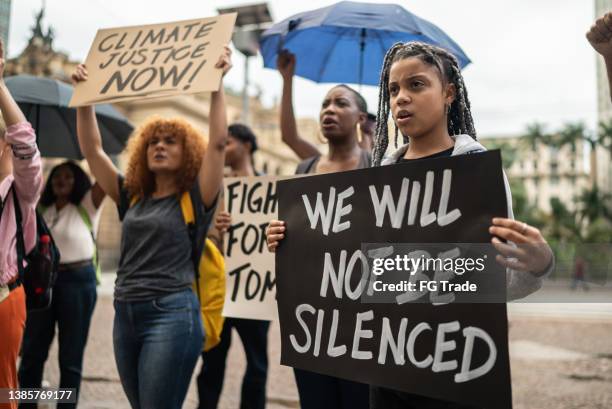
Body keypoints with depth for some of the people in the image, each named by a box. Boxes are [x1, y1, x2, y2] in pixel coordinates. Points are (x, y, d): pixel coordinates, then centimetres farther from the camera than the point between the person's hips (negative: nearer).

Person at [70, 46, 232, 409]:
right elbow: (92, 149, 15)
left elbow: (217, 142, -11)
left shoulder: (195, 199, 0)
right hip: (125, 315, 6)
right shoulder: (132, 197, 14)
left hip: (172, 315, -6)